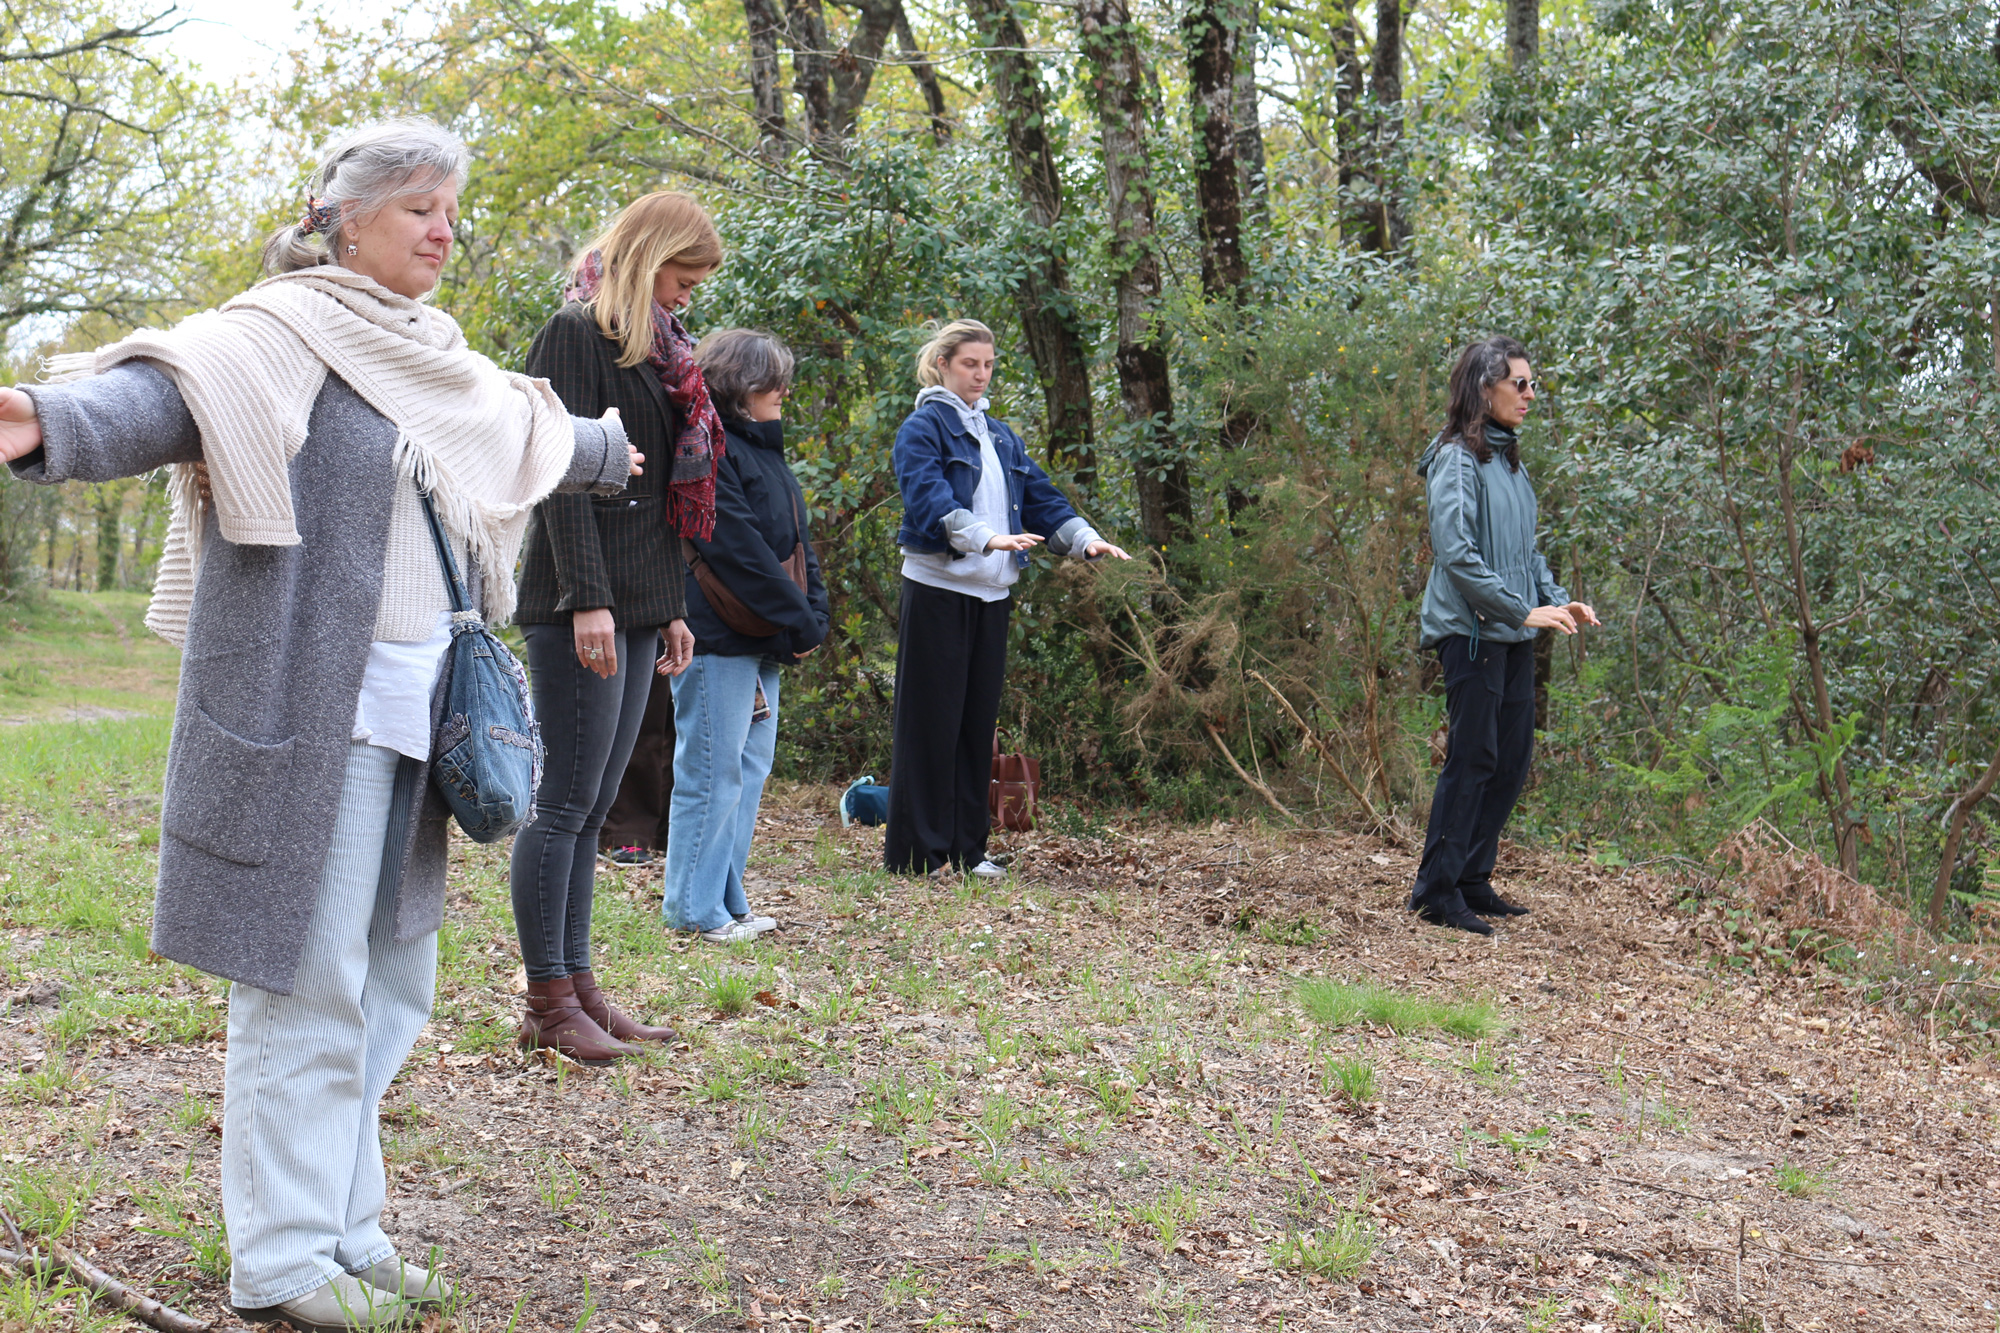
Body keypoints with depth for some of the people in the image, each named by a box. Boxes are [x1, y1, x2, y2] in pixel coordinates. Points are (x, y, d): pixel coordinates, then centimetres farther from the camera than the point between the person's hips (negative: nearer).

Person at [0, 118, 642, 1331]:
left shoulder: (432, 361, 17)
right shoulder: (283, 333, -9)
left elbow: (529, 426, 37)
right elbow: (168, 393, -28)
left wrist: (605, 451, 56)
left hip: (410, 714, 9)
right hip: (309, 712, -9)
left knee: (387, 986, 14)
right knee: (307, 985, -2)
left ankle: (345, 1231, 26)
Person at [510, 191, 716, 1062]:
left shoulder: (657, 349, 20)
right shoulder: (576, 333, -6)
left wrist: (671, 606, 20)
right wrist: (587, 598, -21)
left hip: (637, 606, 9)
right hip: (582, 603, -9)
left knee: (593, 805, 9)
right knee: (567, 801, -5)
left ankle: (576, 984, 14)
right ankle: (548, 1001, 0)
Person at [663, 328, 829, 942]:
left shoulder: (765, 450, 18)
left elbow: (797, 540, 16)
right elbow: (737, 548, -19)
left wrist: (811, 616, 3)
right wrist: (797, 620, -15)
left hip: (763, 640, 10)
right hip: (718, 638, -10)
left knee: (750, 769, 13)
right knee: (713, 771, -4)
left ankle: (727, 902, 22)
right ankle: (694, 909, 5)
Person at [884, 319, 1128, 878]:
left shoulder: (1001, 436, 19)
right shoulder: (922, 428, -4)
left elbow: (1040, 496, 15)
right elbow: (928, 497, -20)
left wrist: (1085, 538, -3)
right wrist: (987, 538, -35)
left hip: (991, 592, 7)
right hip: (937, 587, -7)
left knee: (979, 718, 8)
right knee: (931, 720, -5)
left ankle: (966, 847, 15)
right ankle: (914, 852, 1)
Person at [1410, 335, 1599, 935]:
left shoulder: (1509, 459, 15)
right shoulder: (1457, 459, -10)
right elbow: (1455, 552, -18)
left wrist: (1556, 599, 7)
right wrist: (1523, 611, -18)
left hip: (1513, 636, 8)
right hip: (1472, 631, -8)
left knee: (1513, 759, 10)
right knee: (1473, 759, -6)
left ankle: (1473, 881, 20)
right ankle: (1436, 890, 2)